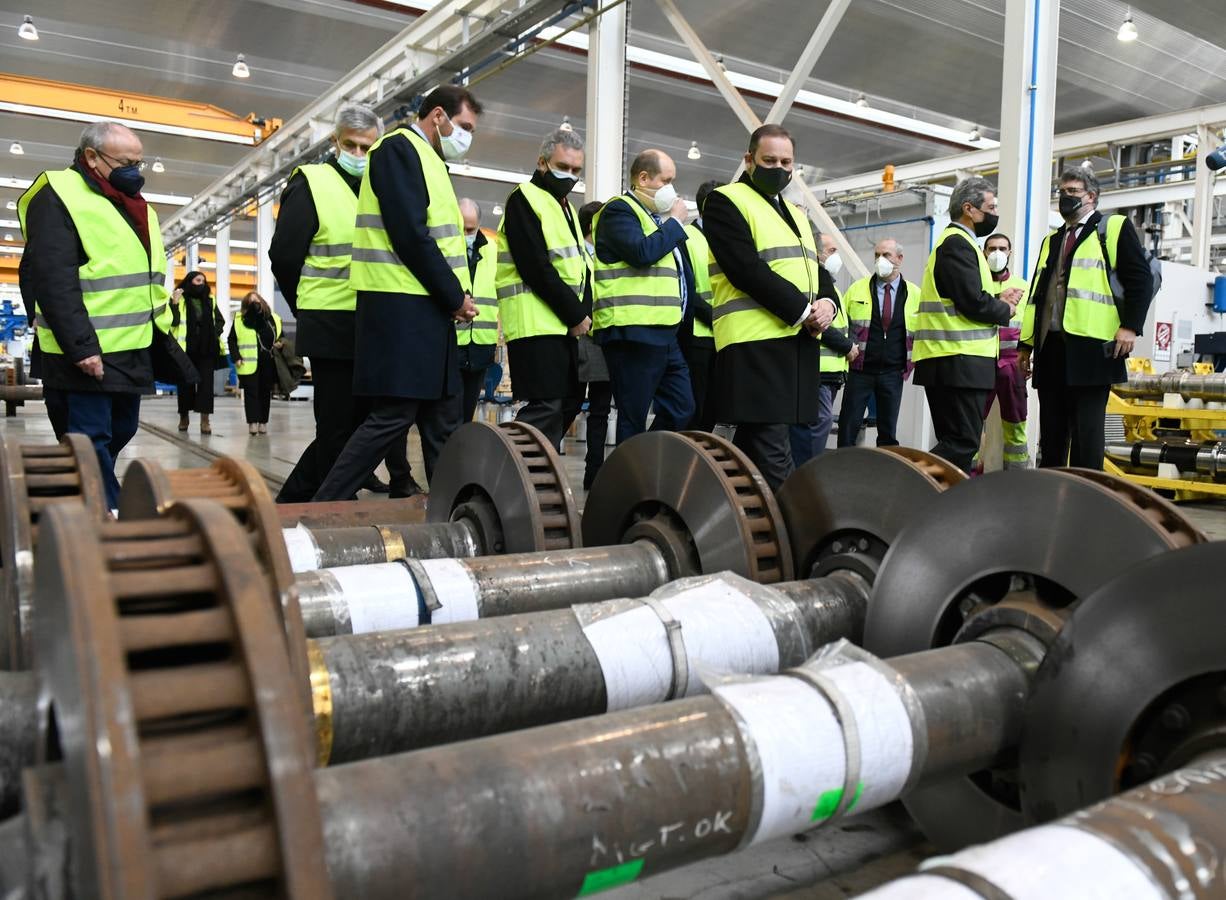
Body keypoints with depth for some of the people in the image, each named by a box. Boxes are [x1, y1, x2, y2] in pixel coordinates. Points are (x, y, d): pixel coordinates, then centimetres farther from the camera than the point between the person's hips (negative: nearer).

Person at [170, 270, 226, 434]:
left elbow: (220, 321, 21)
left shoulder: (210, 300, 13)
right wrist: (174, 304, -20)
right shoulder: (178, 299, 1)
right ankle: (184, 416, 22)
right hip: (186, 348, -2)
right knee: (185, 383, 7)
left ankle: (205, 419, -6)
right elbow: (173, 322, -9)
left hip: (207, 349, 3)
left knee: (206, 382, -4)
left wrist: (215, 333, 3)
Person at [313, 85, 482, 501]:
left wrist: (457, 295, 6)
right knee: (392, 417, -10)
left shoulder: (428, 159, 23)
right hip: (402, 309, -10)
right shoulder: (398, 148, -6)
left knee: (440, 420, 9)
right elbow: (410, 235, -17)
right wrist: (456, 295, -11)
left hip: (430, 310, 10)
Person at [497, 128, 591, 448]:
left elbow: (581, 267, 19)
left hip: (567, 324, 9)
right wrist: (575, 315, -14)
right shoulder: (524, 199, -5)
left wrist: (583, 313, 0)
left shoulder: (566, 208, 23)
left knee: (569, 403, 9)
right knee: (545, 408, -14)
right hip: (537, 324, -9)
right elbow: (535, 268, -15)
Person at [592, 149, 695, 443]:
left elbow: (681, 272, 30)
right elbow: (642, 253, -21)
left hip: (664, 332, 10)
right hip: (633, 331, -9)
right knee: (633, 419, -5)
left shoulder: (656, 217, 24)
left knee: (681, 410, 8)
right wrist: (675, 222, -7)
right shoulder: (619, 210, -4)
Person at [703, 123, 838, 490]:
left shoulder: (795, 213, 25)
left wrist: (827, 303, -3)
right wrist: (802, 310, -15)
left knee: (753, 446, 10)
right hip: (755, 342, -8)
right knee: (771, 453, -11)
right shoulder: (726, 202, -1)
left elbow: (818, 271, 20)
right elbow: (747, 270, -13)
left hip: (800, 341, 8)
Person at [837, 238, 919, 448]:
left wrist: (914, 359, 5)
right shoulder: (858, 289, 4)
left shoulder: (914, 294, 5)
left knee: (888, 430, 6)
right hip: (860, 369, 0)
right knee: (848, 425, -1)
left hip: (893, 373, 1)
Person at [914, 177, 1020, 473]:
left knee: (956, 442, 11)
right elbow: (973, 303, -19)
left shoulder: (957, 242, 22)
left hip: (952, 363, 11)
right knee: (962, 443, -12)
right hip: (959, 362, -11)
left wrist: (998, 299, 8)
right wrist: (1005, 310, 0)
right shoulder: (957, 243, -10)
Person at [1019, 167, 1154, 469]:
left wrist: (1130, 326, -13)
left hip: (1091, 346, -6)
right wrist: (1026, 342, 17)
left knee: (1086, 429, -5)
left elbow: (1141, 280, -2)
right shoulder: (1051, 240, 24)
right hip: (1050, 346, 6)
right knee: (1051, 430, 7)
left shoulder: (1115, 228, 6)